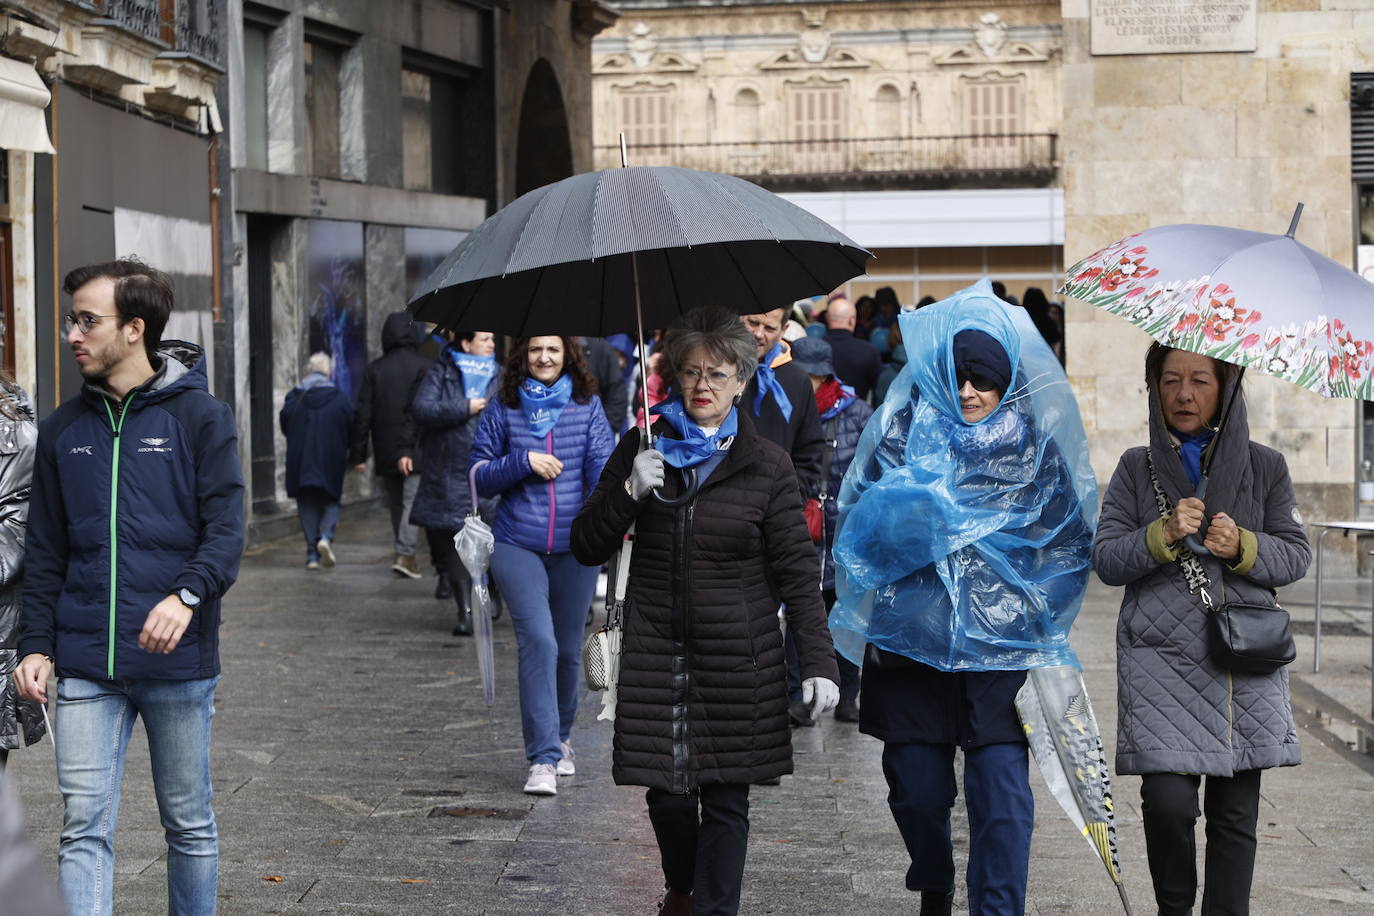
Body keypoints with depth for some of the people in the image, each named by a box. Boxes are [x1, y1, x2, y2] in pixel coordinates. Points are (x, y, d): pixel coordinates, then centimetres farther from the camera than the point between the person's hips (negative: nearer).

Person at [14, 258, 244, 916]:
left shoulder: (200, 416, -2)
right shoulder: (63, 429, 10)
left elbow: (226, 528, -8)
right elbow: (45, 552, 13)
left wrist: (186, 594, -26)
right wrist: (35, 643, 4)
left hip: (179, 663, -2)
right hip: (85, 669, 3)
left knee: (189, 825, 11)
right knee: (83, 827, -2)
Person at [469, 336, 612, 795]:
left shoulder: (587, 407, 5)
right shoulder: (503, 409, 5)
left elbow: (602, 464, -7)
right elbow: (480, 476, 5)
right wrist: (523, 462, -11)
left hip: (575, 547, 2)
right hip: (517, 545, -1)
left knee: (568, 649, 11)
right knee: (538, 640, -16)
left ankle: (560, 738, 35)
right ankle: (543, 758, -14)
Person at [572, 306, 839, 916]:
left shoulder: (766, 465, 0)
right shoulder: (641, 451, 6)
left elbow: (797, 572, 0)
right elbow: (586, 547, 7)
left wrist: (819, 662, -8)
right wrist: (628, 493, -11)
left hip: (737, 659, -1)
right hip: (656, 652, 2)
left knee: (725, 798, -1)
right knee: (665, 791, 6)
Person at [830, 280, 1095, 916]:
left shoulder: (1036, 445, 5)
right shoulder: (902, 430, 5)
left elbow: (1071, 537, 11)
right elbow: (856, 519, 10)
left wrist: (1034, 610, 4)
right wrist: (879, 598, 2)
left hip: (1001, 650, -1)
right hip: (909, 642, 1)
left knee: (1003, 799, -9)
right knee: (918, 792, 8)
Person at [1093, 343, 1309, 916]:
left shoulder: (1265, 467, 9)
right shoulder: (1137, 467, 8)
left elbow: (1296, 556, 8)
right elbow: (1105, 560, 3)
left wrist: (1243, 546, -11)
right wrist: (1164, 536, -14)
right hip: (1160, 659, -1)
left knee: (1236, 812, 1)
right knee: (1168, 800, -12)